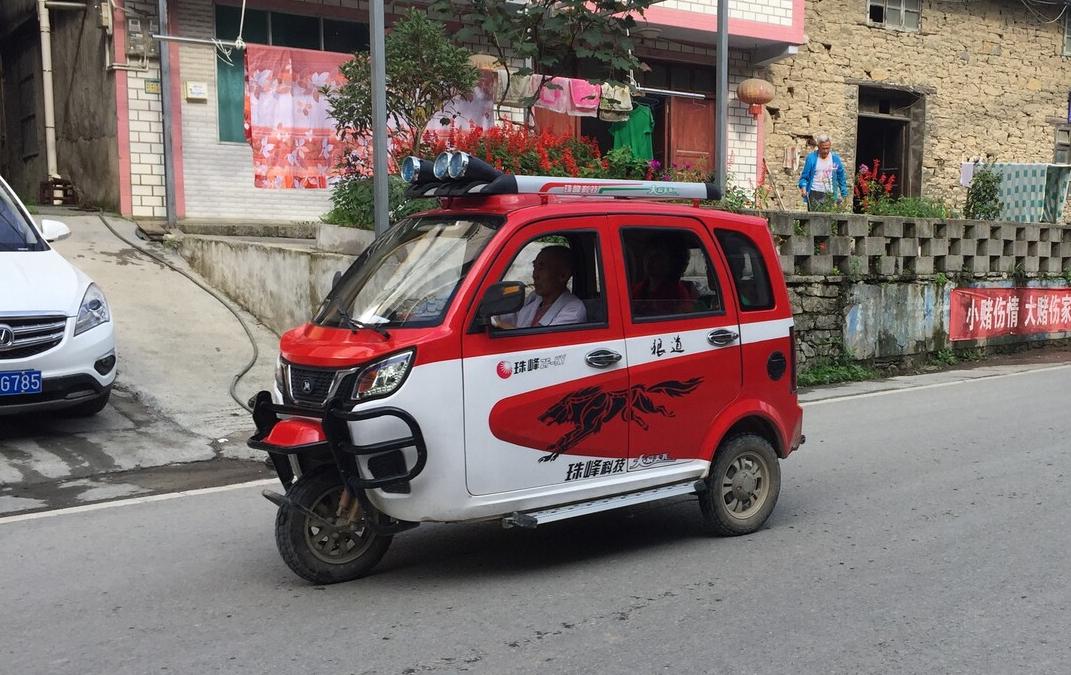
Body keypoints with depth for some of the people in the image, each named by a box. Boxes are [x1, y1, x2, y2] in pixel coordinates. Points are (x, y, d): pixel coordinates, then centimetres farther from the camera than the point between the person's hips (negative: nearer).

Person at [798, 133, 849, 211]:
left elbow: (841, 177, 13)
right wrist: (803, 186, -20)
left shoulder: (835, 158, 5)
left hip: (830, 195, 2)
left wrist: (844, 194, 11)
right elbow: (804, 176, 0)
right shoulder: (811, 157, -2)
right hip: (815, 194, -2)